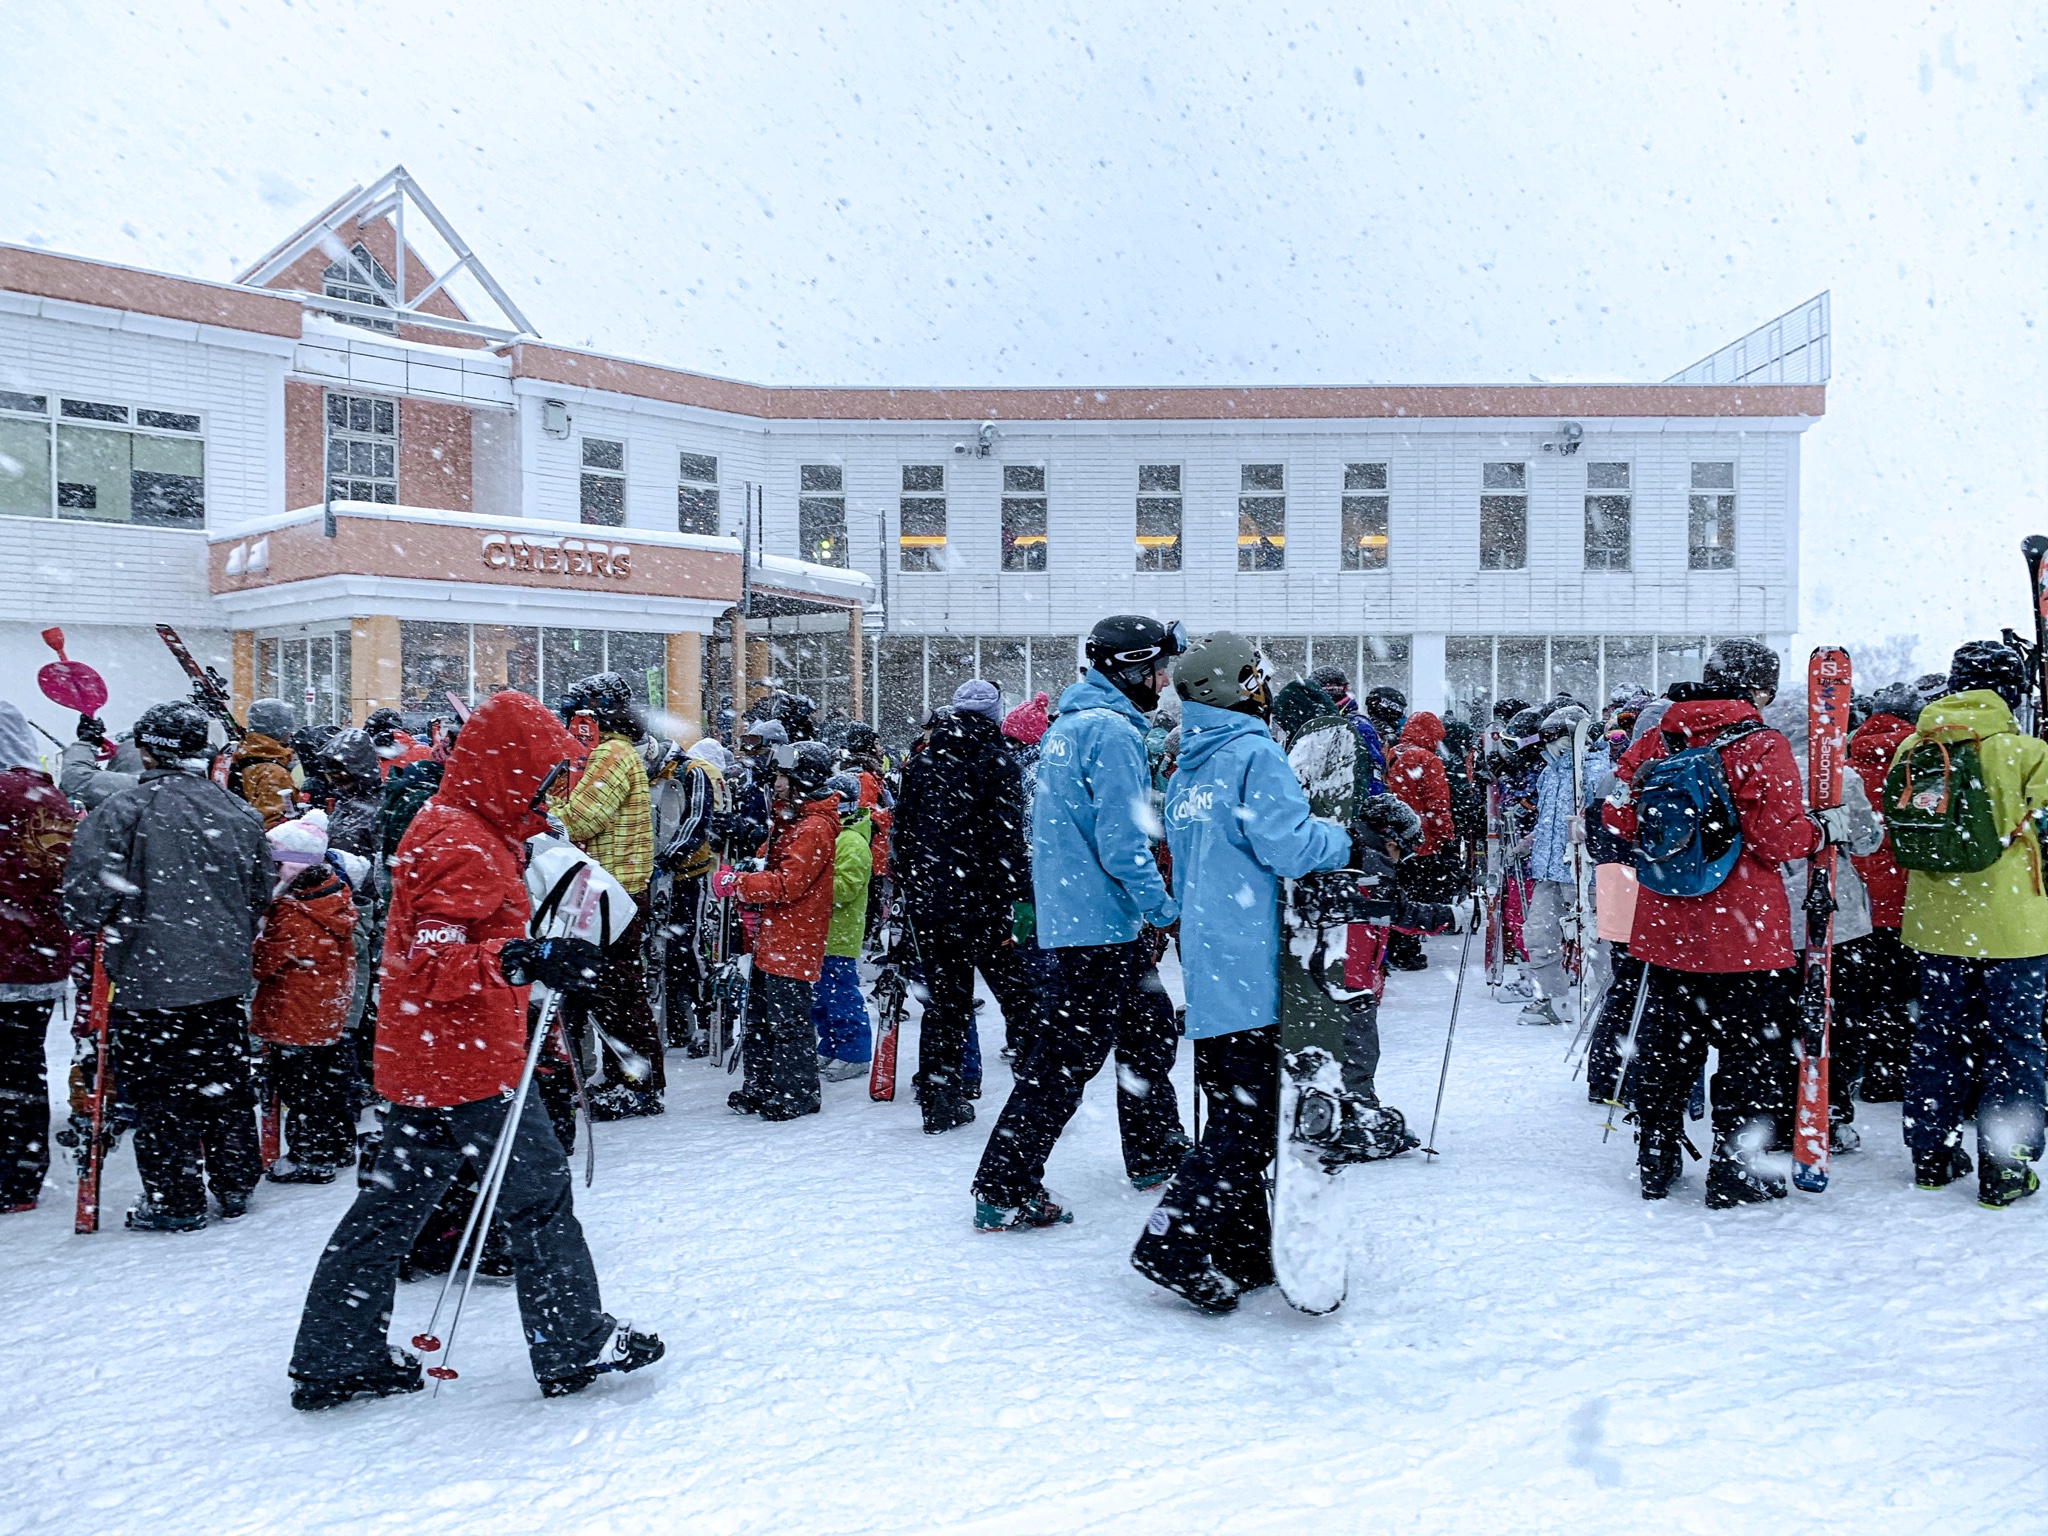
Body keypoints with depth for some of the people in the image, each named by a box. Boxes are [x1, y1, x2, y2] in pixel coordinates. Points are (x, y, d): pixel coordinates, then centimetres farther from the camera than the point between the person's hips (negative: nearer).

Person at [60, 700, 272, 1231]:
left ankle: (175, 1202, 16)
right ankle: (236, 1184, 28)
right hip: (224, 978, 5)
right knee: (225, 1083, 17)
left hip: (149, 980, -5)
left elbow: (85, 898, -16)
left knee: (160, 1093, 7)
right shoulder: (240, 813, 2)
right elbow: (260, 898, 11)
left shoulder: (121, 812, -15)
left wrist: (93, 926, 6)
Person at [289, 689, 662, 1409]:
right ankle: (575, 1346, 16)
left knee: (395, 1200, 15)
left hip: (425, 1059, 10)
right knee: (540, 1189, 3)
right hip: (470, 1061, -10)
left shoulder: (457, 827, 12)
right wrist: (532, 959, -41)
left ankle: (335, 1359, 25)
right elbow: (434, 965, -29)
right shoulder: (463, 846, -20)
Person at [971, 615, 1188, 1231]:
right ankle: (1003, 1191, 0)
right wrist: (1164, 907, -12)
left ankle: (1153, 1151, 37)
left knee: (1147, 1031, 22)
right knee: (1069, 1055, -5)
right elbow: (1121, 842, -22)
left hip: (1069, 910, 10)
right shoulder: (1113, 731, -16)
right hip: (1100, 920, -10)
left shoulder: (1069, 723, 14)